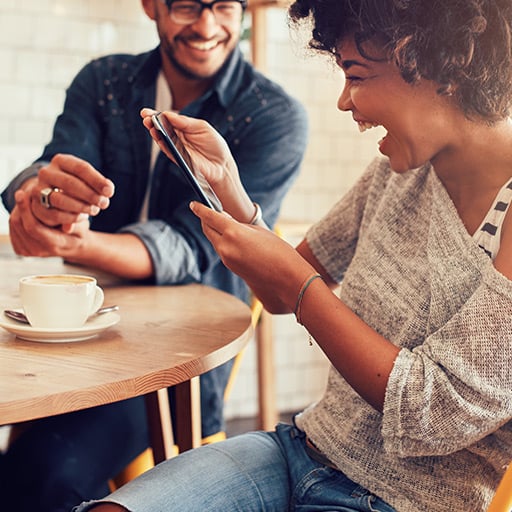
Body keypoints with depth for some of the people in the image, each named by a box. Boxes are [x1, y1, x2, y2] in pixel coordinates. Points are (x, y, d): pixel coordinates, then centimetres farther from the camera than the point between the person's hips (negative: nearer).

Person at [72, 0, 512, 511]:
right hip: (304, 449, 6)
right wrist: (225, 182, -2)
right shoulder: (399, 170, 3)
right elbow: (282, 296, 13)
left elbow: (432, 415, -23)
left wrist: (296, 280, -18)